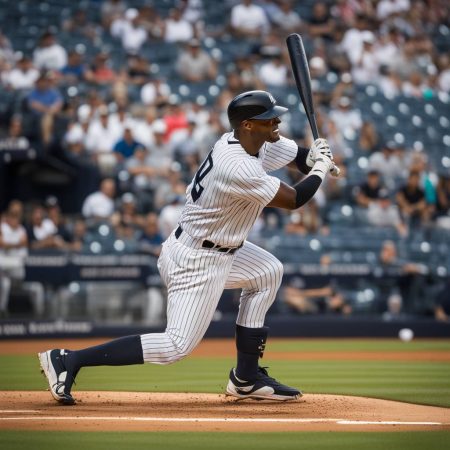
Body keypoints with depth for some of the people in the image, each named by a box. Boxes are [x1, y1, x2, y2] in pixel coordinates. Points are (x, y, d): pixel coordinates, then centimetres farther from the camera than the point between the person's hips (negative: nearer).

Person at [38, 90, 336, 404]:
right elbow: (293, 200, -21)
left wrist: (315, 158, -10)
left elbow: (297, 154, 13)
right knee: (177, 346, -10)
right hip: (196, 263, -10)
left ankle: (247, 379, 25)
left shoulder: (258, 142, 0)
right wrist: (321, 170, -3)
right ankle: (69, 360, -11)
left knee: (269, 272, 24)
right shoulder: (239, 168, -28)